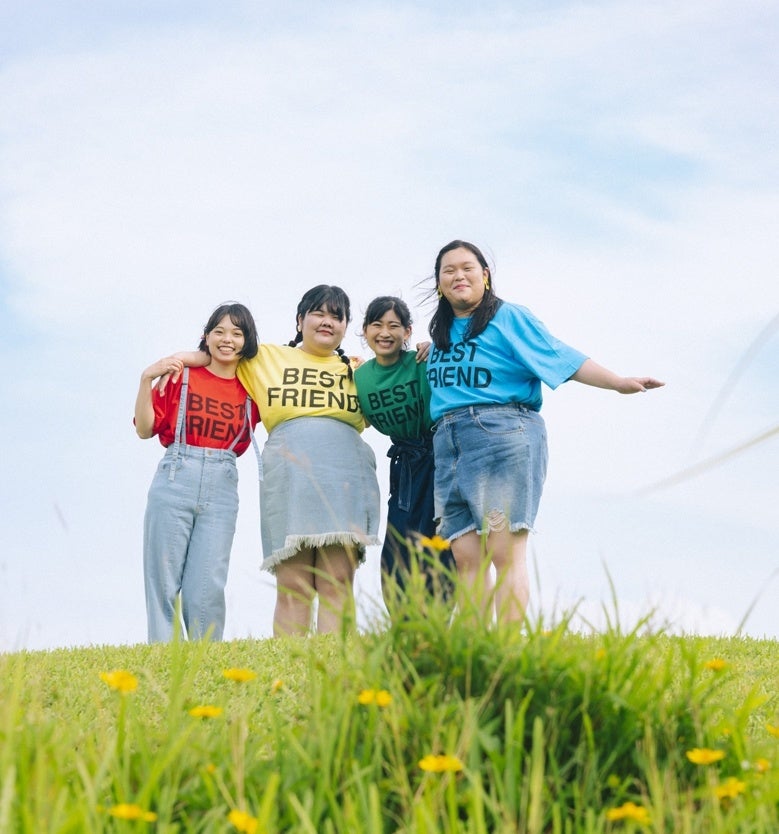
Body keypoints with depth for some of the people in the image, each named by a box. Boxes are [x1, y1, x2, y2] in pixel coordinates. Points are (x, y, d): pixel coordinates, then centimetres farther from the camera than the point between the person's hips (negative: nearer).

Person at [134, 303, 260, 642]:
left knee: (208, 589, -3)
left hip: (222, 490, 1)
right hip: (174, 483, -1)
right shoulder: (181, 375, 6)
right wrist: (146, 379, -8)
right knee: (163, 584, 0)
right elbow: (145, 429, 4)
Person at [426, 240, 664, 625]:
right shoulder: (440, 333, 22)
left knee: (505, 552, -12)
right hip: (447, 443, 6)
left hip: (501, 431, -6)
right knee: (466, 557, -1)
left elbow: (562, 357, -4)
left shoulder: (508, 317, 4)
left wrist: (618, 381, -13)